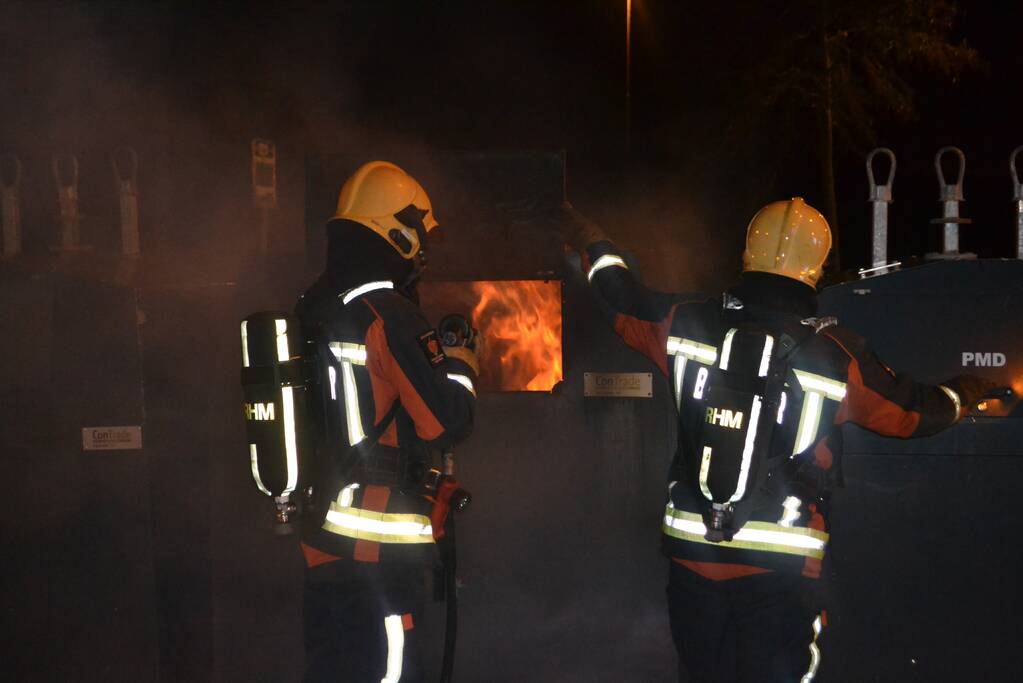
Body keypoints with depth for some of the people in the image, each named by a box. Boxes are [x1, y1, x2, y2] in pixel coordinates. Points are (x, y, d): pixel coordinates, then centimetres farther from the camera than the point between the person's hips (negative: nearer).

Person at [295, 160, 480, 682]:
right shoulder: (389, 313, -16)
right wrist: (461, 367, 3)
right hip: (381, 544, -8)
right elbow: (446, 423, -15)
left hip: (324, 536, 8)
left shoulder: (312, 311, 8)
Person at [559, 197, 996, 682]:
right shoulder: (839, 357, -7)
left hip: (692, 551, 3)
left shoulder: (689, 326, -2)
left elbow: (624, 298, 17)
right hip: (778, 568, -3)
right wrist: (962, 394, 31)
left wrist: (591, 242, 37)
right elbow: (916, 413, 7)